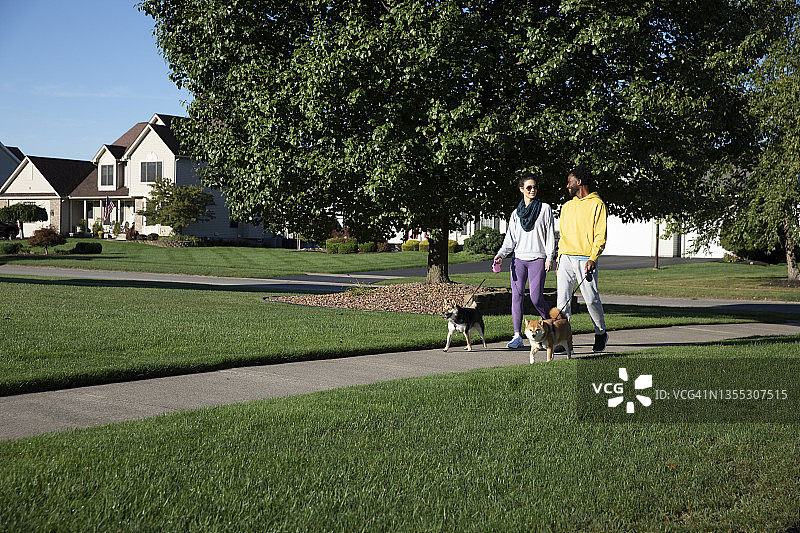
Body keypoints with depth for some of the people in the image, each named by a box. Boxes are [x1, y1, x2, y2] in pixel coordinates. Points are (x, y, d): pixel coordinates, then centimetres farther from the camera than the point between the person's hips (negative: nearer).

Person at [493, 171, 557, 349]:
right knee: (517, 295, -5)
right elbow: (510, 239, 10)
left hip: (538, 259, -3)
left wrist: (550, 257, -7)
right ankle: (517, 336, -3)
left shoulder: (545, 208, 7)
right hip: (518, 258, 3)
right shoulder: (516, 213, 14)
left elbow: (550, 235, 3)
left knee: (536, 297, -10)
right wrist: (500, 254, -6)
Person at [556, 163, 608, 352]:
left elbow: (600, 236, -6)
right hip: (566, 258, 5)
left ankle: (601, 333, 21)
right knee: (563, 299, -4)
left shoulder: (597, 205, 0)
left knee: (591, 299, 0)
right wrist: (558, 262, 14)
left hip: (585, 260, -5)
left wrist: (593, 258, -17)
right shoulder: (567, 207, 19)